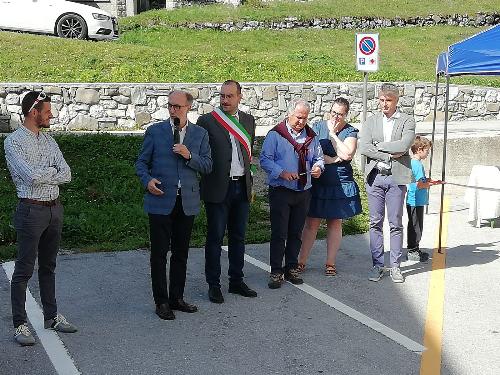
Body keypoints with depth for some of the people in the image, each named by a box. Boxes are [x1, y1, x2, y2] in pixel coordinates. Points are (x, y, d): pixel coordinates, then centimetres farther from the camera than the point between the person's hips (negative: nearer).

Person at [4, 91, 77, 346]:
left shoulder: (48, 140, 11)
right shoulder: (13, 141, -9)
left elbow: (66, 175, 1)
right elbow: (31, 176, -21)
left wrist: (41, 174, -12)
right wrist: (53, 171, -4)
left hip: (54, 208, 7)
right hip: (32, 210, -7)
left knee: (48, 266, 16)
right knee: (24, 270, -1)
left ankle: (51, 316, 25)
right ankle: (20, 324, 7)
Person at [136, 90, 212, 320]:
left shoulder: (200, 134, 7)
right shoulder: (155, 131, 2)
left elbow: (207, 166, 4)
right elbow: (141, 162, 5)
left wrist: (189, 155, -13)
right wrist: (147, 180, -14)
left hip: (188, 202, 2)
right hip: (161, 201, -2)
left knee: (181, 253, 11)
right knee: (159, 253, 1)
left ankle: (177, 298, 23)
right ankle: (161, 301, 11)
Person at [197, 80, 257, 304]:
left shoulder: (248, 121, 10)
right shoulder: (207, 121, -6)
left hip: (242, 187, 5)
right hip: (218, 189, -5)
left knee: (238, 237, 13)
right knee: (215, 237, 3)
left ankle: (236, 281, 25)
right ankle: (214, 285, 12)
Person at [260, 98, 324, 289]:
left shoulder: (311, 136, 11)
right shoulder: (275, 134, -4)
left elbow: (318, 157, 17)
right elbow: (265, 159, -8)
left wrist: (318, 167, -6)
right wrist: (282, 173, -21)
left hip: (303, 192, 5)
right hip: (281, 192, -5)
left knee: (296, 233, 11)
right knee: (279, 234, -4)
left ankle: (291, 269, 22)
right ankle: (276, 272, 3)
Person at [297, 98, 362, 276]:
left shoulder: (351, 131, 0)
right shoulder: (318, 126, 2)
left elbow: (347, 155, -16)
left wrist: (333, 134, -11)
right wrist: (334, 159, -14)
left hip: (340, 184, 0)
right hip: (317, 183, 0)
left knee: (335, 223, 7)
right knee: (311, 223, 1)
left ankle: (330, 263, 16)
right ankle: (301, 262, 7)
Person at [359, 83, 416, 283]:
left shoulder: (407, 121, 3)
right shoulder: (371, 121, 10)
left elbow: (404, 145, -14)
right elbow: (364, 148, -4)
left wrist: (378, 145, -8)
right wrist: (389, 155, -11)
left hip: (396, 178, -2)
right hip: (375, 176, 2)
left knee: (396, 224, 4)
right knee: (375, 223, 5)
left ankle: (395, 266, 13)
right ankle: (377, 265, 13)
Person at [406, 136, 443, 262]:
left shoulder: (412, 162, 12)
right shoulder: (418, 164, -18)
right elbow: (420, 185, -22)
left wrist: (429, 181, 11)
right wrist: (433, 183, -9)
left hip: (412, 201, 10)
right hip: (416, 201, -10)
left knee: (415, 226, 17)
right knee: (415, 226, -1)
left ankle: (413, 249, 25)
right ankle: (413, 251, 6)